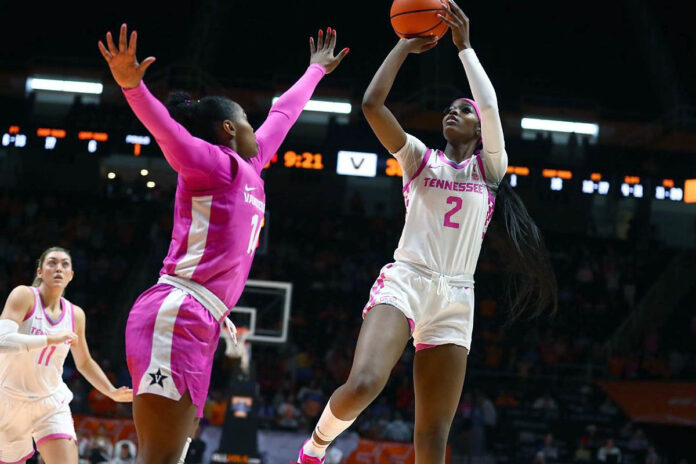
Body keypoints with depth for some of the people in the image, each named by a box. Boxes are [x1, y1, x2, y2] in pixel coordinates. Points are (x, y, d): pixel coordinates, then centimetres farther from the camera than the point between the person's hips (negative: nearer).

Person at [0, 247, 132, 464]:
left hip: (52, 405, 3)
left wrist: (113, 393, 9)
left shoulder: (75, 315, 3)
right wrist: (51, 339, -33)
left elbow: (84, 363, 19)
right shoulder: (24, 296, -12)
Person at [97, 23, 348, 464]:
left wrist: (316, 71, 53)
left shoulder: (247, 166, 22)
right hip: (177, 315, -9)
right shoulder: (213, 161, -2)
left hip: (198, 324, 9)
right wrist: (131, 84, -39)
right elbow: (166, 127, -20)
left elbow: (283, 114, 38)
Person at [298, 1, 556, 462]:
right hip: (404, 281, -1)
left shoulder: (489, 168, 14)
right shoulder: (420, 158, 14)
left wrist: (464, 45, 0)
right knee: (363, 385, -28)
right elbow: (372, 104, 0)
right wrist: (406, 45, 6)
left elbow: (491, 108, -4)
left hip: (455, 300, 2)